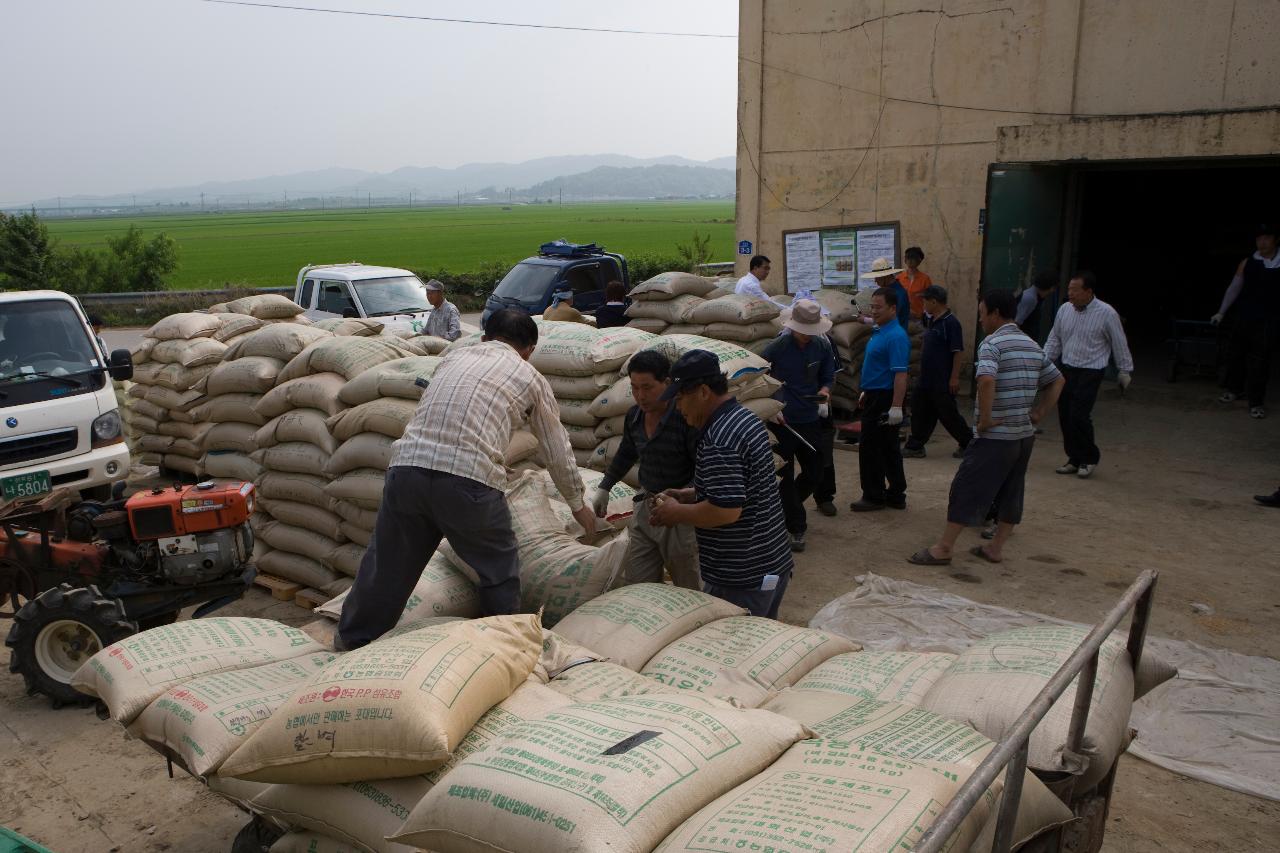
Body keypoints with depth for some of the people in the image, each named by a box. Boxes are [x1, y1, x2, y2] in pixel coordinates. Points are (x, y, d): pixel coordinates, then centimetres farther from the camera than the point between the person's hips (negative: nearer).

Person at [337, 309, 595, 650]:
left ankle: (352, 640, 37)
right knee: (500, 570, 17)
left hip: (407, 465, 4)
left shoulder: (453, 357, 25)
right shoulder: (529, 377, 16)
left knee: (387, 562, 21)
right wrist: (577, 504, 38)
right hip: (468, 478, -4)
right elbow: (558, 451, 23)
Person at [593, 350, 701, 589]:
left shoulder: (686, 417, -20)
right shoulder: (634, 416, 1)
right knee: (634, 584, 11)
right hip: (646, 507, 7)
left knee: (688, 590, 7)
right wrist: (603, 489, 23)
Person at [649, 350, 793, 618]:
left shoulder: (719, 440, -23)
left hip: (741, 581, -10)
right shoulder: (747, 418, 9)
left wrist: (676, 513, -13)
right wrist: (689, 495, 12)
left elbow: (727, 510, -28)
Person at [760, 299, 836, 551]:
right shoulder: (778, 346, -13)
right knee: (787, 476, 3)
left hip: (810, 420, 4)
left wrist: (824, 390, -12)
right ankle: (797, 527, 15)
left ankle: (781, 504, 38)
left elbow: (828, 376, 11)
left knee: (814, 475, 13)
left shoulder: (822, 346, -2)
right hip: (782, 421, -4)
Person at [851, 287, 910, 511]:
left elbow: (900, 374, -25)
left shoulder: (896, 336, -19)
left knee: (870, 448, -3)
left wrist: (896, 407, -28)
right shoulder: (879, 332, 12)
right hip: (876, 396, 10)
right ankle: (896, 495, 22)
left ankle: (874, 497, 8)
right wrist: (866, 392, 24)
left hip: (884, 400, -10)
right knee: (888, 449, 14)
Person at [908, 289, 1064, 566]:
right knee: (1010, 491, 14)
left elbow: (987, 380, -31)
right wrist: (1040, 412, 14)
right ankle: (995, 548, 21)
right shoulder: (1033, 346, 13)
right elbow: (1057, 380, 20)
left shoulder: (992, 343, -13)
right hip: (1025, 434, 8)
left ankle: (944, 548, 1)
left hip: (995, 435, -8)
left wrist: (985, 417, -21)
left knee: (967, 487, -3)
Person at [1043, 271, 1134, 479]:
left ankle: (1089, 458, 9)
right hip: (1066, 369, 5)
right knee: (1065, 416, 7)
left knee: (1079, 416, -13)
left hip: (1090, 372, -5)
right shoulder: (1064, 309, 2)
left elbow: (1119, 344, -1)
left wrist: (1125, 371, 5)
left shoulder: (1106, 313, -10)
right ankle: (1075, 459, 22)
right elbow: (1054, 339, 12)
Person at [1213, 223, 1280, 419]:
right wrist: (1221, 313, 10)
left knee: (1260, 362, 0)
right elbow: (1234, 289, 9)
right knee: (1237, 355, 14)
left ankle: (1256, 402, 8)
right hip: (1244, 319, 2)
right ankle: (1235, 388, 34)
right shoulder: (1247, 264, 2)